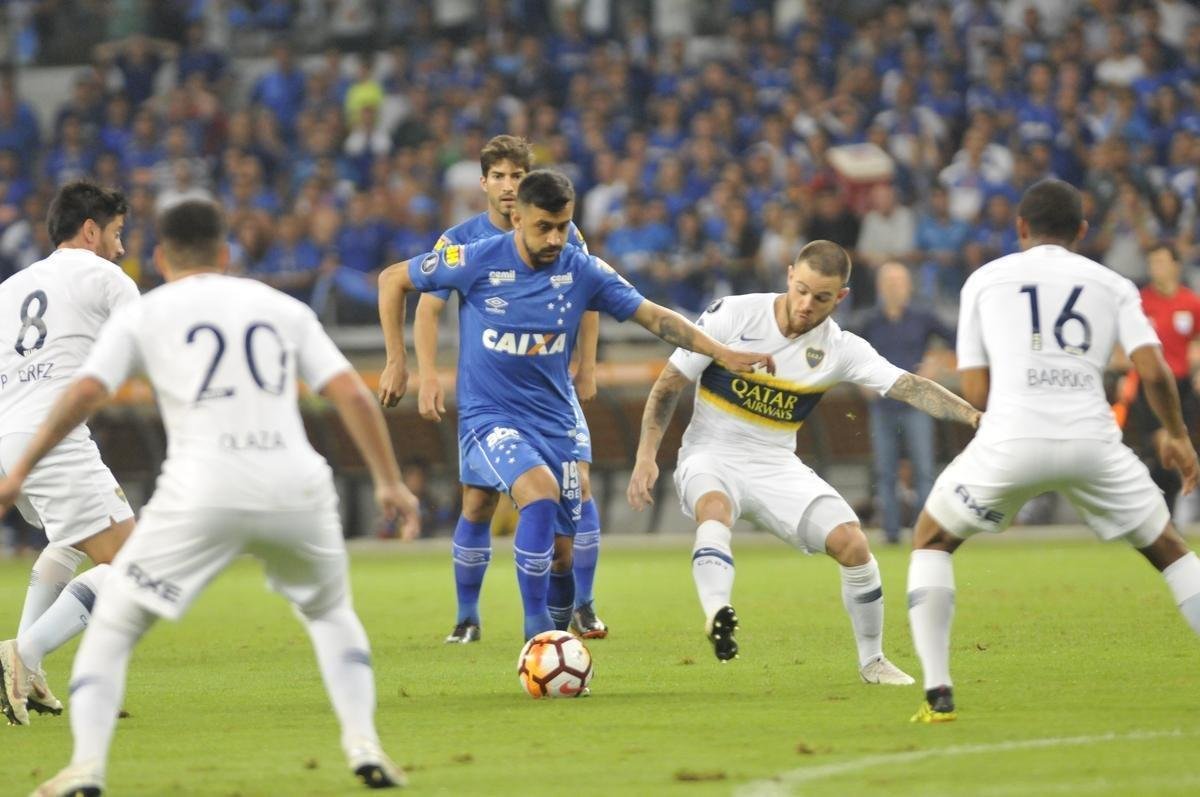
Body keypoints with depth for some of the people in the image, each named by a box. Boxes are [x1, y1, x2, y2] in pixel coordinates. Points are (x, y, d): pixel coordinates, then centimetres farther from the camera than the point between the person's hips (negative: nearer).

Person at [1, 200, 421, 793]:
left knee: (113, 626, 12)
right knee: (330, 615, 28)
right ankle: (364, 746, 11)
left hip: (202, 493, -2)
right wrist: (389, 482, 14)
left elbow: (85, 393, -2)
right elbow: (352, 394, 9)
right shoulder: (284, 308, 18)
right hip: (295, 486, 2)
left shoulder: (143, 315, 12)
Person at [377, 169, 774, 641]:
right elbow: (392, 279, 0)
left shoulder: (583, 271, -4)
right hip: (489, 419, -4)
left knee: (560, 554, 3)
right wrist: (397, 363, 0)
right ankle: (537, 632, -25)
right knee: (541, 493, -31)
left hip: (554, 422, 4)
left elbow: (653, 316, 1)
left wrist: (724, 354, -8)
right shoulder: (476, 262, -11)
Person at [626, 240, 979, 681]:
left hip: (776, 466, 3)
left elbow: (909, 387, -16)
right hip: (711, 457, -2)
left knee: (853, 545, -13)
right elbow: (669, 384, -5)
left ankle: (872, 661, 7)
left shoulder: (840, 348, -6)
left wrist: (972, 414, -32)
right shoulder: (732, 315, -11)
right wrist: (646, 455, -12)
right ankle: (717, 615, -60)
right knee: (715, 510, -38)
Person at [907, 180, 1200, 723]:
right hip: (1092, 443, 1)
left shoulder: (985, 280, 16)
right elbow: (1154, 372, 4)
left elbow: (975, 390, 12)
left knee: (931, 541, 22)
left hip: (1010, 440, -1)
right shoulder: (1112, 285, 16)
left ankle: (938, 693, 6)